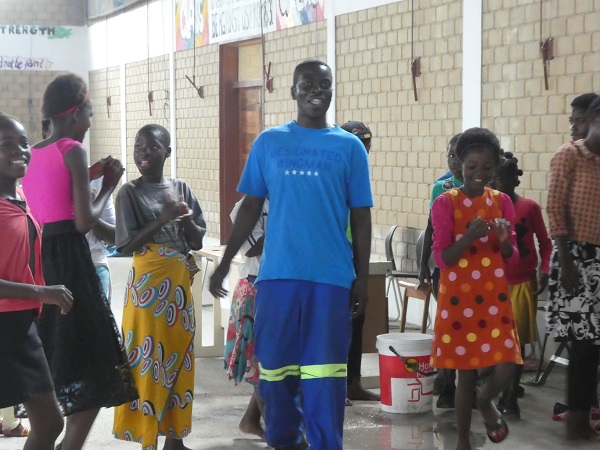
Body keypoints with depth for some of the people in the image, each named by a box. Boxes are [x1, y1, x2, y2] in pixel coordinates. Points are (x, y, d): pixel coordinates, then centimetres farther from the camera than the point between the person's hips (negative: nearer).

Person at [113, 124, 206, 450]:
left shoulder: (181, 188, 8)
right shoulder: (130, 192, -4)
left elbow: (197, 242, 10)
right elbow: (127, 246, -11)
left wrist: (187, 219, -10)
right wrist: (163, 219, -18)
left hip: (179, 283, 5)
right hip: (148, 283, -5)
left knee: (179, 356, 8)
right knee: (148, 359, -5)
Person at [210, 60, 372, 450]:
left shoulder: (350, 147, 4)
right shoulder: (268, 142, 7)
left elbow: (361, 217, 5)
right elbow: (251, 207, 11)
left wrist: (362, 278, 2)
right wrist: (225, 262, 7)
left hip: (330, 276, -2)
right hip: (277, 273, 2)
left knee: (324, 371, -1)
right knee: (276, 365, 10)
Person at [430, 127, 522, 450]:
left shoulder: (502, 201, 5)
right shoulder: (445, 202, -6)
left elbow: (512, 258, 7)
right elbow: (441, 259, -9)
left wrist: (504, 240, -15)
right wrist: (470, 236, -25)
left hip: (494, 297, 3)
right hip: (459, 298, -3)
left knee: (506, 367, -7)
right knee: (466, 372, 3)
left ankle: (485, 401, 28)